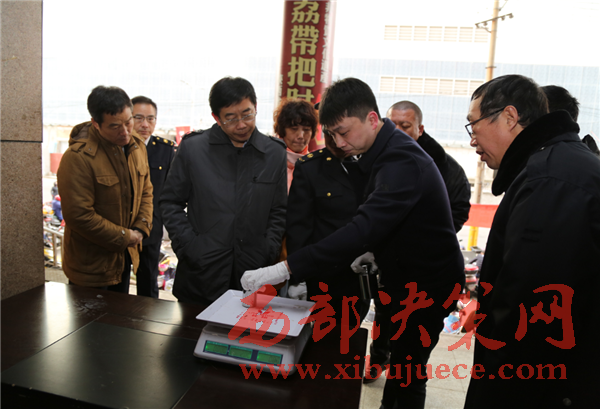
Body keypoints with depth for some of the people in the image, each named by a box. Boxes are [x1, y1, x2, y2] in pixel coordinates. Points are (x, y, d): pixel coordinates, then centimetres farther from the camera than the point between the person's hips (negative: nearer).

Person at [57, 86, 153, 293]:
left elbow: (146, 192, 9)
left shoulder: (137, 147, 0)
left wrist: (141, 229, -5)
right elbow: (78, 215, -25)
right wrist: (123, 237, -17)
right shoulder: (78, 158, -24)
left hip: (125, 256, 7)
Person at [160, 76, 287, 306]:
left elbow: (279, 211, 10)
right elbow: (170, 203, 6)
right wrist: (187, 245, -5)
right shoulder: (192, 147, 1)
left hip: (253, 273, 1)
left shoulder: (275, 153, 5)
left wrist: (268, 251, -2)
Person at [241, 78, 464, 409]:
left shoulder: (402, 162, -28)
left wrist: (286, 269, -43)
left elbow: (364, 229, -40)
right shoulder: (389, 152, 4)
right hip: (406, 281, 9)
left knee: (407, 373, 4)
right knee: (399, 361, 20)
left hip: (426, 286, -9)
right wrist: (373, 251, -1)